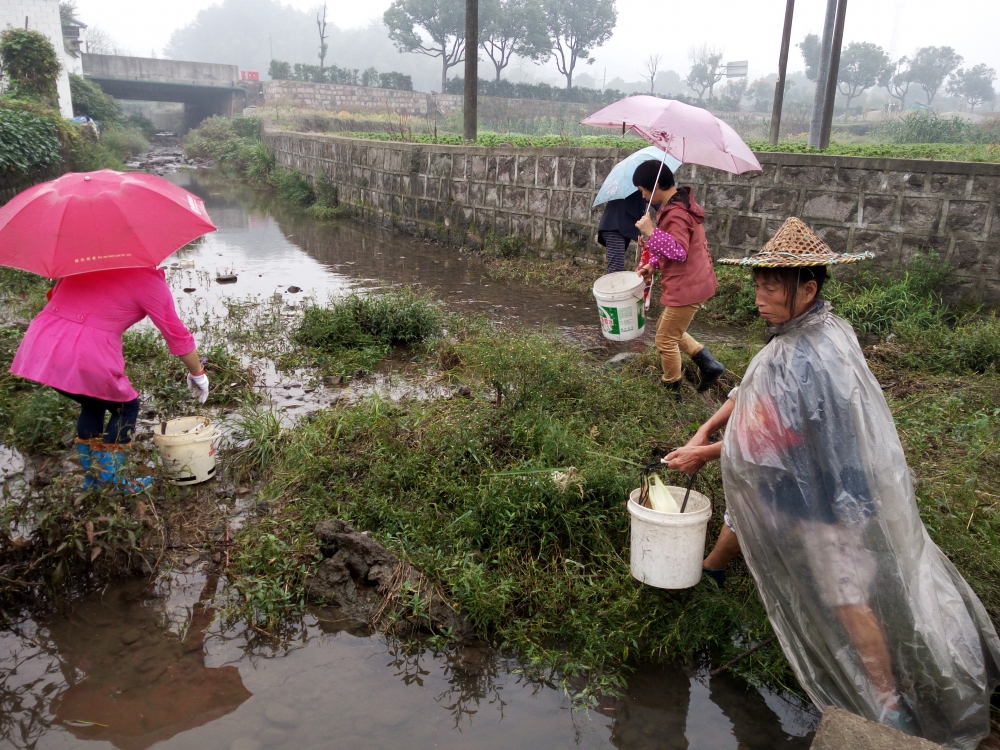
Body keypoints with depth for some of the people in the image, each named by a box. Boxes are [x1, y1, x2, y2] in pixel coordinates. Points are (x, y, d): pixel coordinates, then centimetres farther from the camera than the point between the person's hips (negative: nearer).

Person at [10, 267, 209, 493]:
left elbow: (55, 295, 23)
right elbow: (177, 335, 4)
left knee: (93, 404, 29)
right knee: (125, 407, 19)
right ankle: (108, 479, 18)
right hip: (86, 355, -6)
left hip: (40, 344, 6)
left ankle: (92, 476, 32)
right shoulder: (148, 279, 1)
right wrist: (197, 374, 15)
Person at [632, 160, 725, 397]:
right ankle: (708, 364, 20)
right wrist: (652, 264, 14)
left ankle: (672, 391, 21)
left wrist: (650, 232, -38)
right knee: (668, 329, 24)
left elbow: (678, 251, -35)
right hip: (692, 282, 11)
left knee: (665, 340, 5)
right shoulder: (681, 203, 10)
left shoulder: (676, 214, -24)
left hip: (686, 287, -11)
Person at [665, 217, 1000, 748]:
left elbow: (771, 444, -26)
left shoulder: (808, 358, -35)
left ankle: (890, 704, 18)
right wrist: (707, 428, -1)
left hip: (827, 491, -10)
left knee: (845, 594, 1)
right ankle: (708, 571, 59)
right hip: (799, 476, 10)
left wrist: (706, 453, -15)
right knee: (741, 513, 29)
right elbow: (751, 392, 6)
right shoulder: (810, 328, -4)